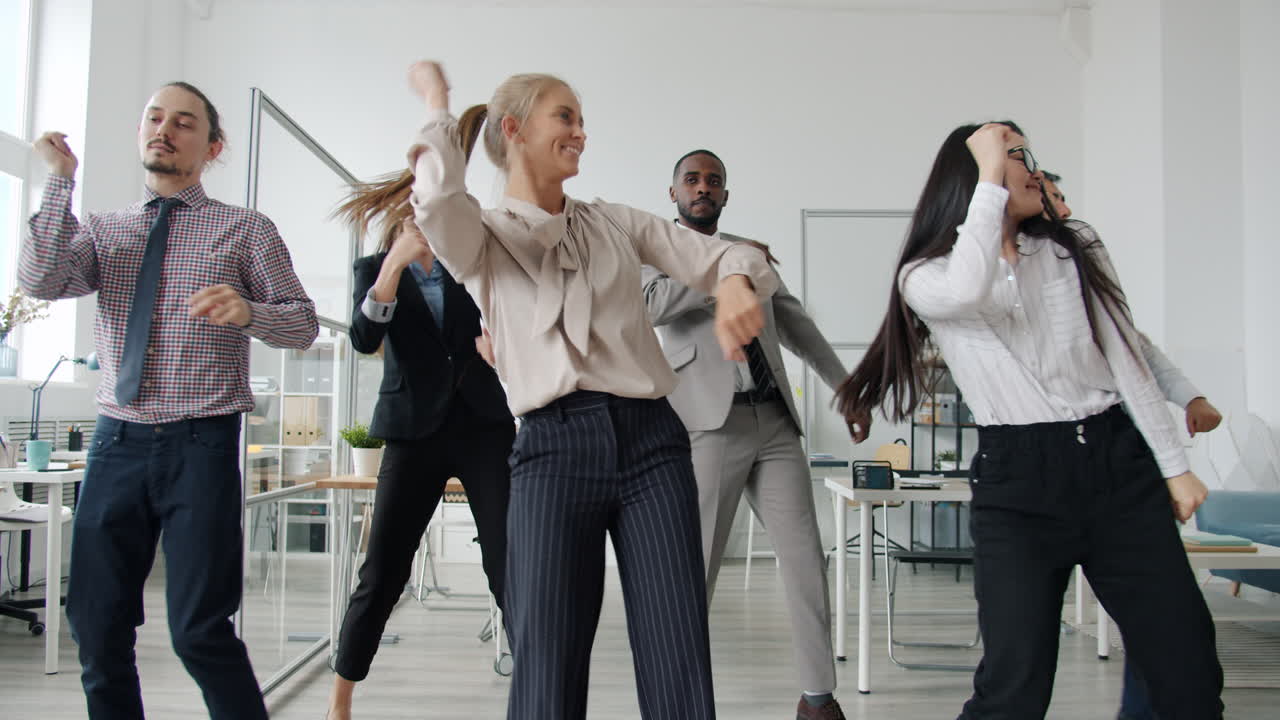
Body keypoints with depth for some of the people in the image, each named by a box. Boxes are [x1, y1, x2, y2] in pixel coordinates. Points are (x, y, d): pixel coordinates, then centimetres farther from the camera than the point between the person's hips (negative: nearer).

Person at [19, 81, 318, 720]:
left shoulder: (246, 230, 7)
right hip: (117, 443, 4)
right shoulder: (103, 230, 15)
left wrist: (248, 311, -18)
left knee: (199, 630, -8)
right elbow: (40, 281, -4)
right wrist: (61, 180, -5)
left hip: (202, 445, -3)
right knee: (97, 626, 6)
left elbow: (304, 323, 2)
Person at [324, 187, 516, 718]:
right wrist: (395, 262, -19)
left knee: (510, 568, -5)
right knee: (382, 572, 0)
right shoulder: (375, 267, 6)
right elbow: (364, 339, -12)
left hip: (483, 425, 1)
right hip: (415, 431, -1)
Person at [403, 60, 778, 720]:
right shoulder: (483, 238, 9)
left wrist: (735, 283, -14)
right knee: (547, 661, -2)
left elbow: (720, 255, 11)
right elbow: (438, 197, -15)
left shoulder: (615, 222, 18)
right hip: (554, 448, -2)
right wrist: (437, 105, 3)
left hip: (650, 441, 3)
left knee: (679, 663, -2)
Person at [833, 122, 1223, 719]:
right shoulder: (927, 275, 1)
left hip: (1118, 465, 4)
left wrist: (1174, 465, 9)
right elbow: (967, 291, -25)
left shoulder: (1076, 250, 12)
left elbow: (1128, 362, 12)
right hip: (1017, 480, -3)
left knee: (1188, 670, 3)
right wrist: (991, 176, -14)